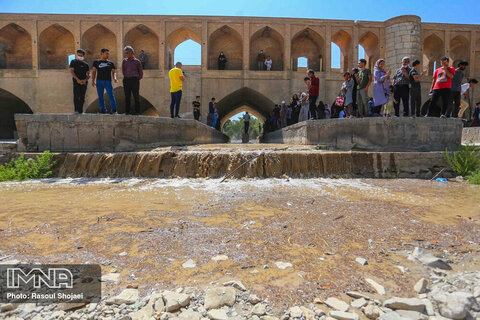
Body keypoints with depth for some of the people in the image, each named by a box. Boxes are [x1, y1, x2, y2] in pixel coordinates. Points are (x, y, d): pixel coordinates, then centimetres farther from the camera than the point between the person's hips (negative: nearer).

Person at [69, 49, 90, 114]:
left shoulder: (86, 64, 16)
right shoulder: (73, 62, 9)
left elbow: (88, 74, 11)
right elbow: (71, 71, 0)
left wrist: (85, 80, -9)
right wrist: (77, 79, -13)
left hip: (84, 82, 3)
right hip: (76, 81, -3)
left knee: (82, 97, 2)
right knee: (76, 96, -11)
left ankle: (81, 111, 6)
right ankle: (76, 110, -12)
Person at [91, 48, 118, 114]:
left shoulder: (111, 63, 11)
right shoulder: (96, 62, 11)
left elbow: (113, 72, 12)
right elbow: (93, 72, 11)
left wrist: (114, 78, -9)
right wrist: (93, 81, 2)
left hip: (108, 81, -1)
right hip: (99, 81, 1)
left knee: (111, 96, -10)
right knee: (100, 97, 3)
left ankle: (113, 110, -6)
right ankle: (102, 110, 10)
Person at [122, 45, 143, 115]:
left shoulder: (137, 61, 4)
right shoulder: (124, 61, 12)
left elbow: (141, 72, 10)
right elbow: (123, 71, 21)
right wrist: (126, 77, 16)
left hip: (134, 80, -3)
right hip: (126, 80, 3)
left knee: (136, 96, -6)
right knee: (127, 96, 4)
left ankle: (137, 111, -2)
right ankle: (127, 111, 8)